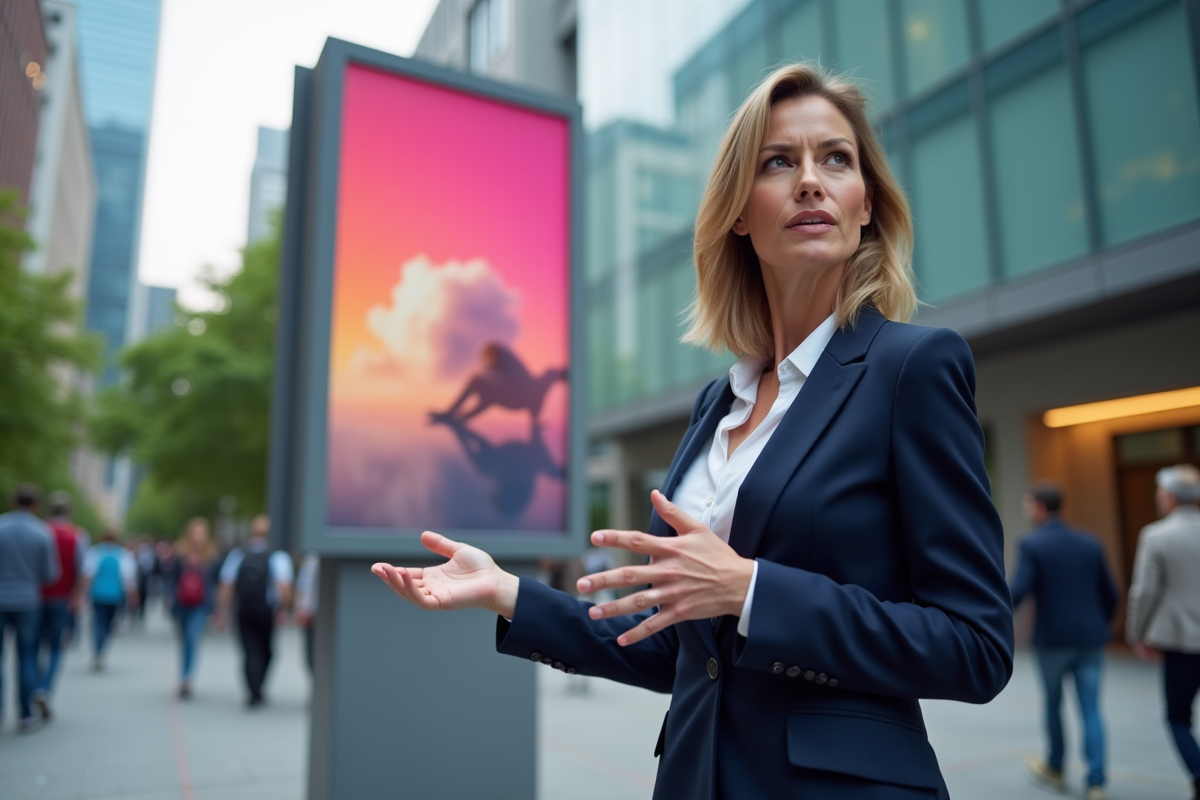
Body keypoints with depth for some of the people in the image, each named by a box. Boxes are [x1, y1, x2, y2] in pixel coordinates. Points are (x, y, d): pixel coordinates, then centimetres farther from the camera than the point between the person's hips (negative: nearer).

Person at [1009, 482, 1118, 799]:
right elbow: (1110, 593, 10)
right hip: (1090, 638, 4)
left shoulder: (1032, 545, -10)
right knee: (1091, 710, 6)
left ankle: (1055, 768, 32)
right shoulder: (1090, 542, 6)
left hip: (1052, 639, -3)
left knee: (1052, 703, 15)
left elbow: (1018, 591, -19)